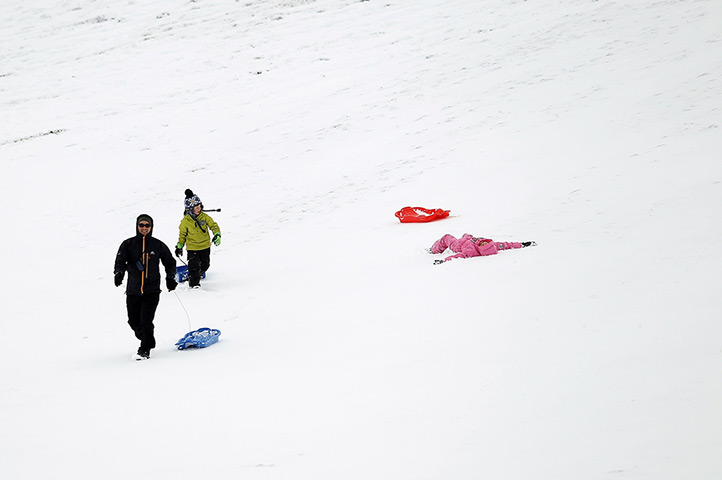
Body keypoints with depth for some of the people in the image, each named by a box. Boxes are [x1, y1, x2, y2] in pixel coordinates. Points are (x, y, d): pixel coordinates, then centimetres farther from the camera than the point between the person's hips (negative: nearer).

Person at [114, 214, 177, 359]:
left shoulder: (158, 245, 6)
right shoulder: (128, 244, 4)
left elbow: (170, 263, 18)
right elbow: (120, 261, -8)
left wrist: (170, 278, 4)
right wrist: (119, 273, -28)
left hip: (152, 290, -2)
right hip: (133, 290, 2)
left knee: (146, 320, -14)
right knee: (134, 321, 7)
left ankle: (145, 349, -3)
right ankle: (147, 341, 33)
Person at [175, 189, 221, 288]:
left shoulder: (204, 216, -7)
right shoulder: (186, 221, -11)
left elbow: (213, 225, -3)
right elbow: (182, 234, 2)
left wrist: (217, 235, -20)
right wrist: (179, 246, 6)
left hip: (205, 246, 3)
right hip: (192, 248, -3)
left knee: (205, 265, 14)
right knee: (194, 266, -7)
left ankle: (197, 276, 41)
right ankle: (194, 284, 7)